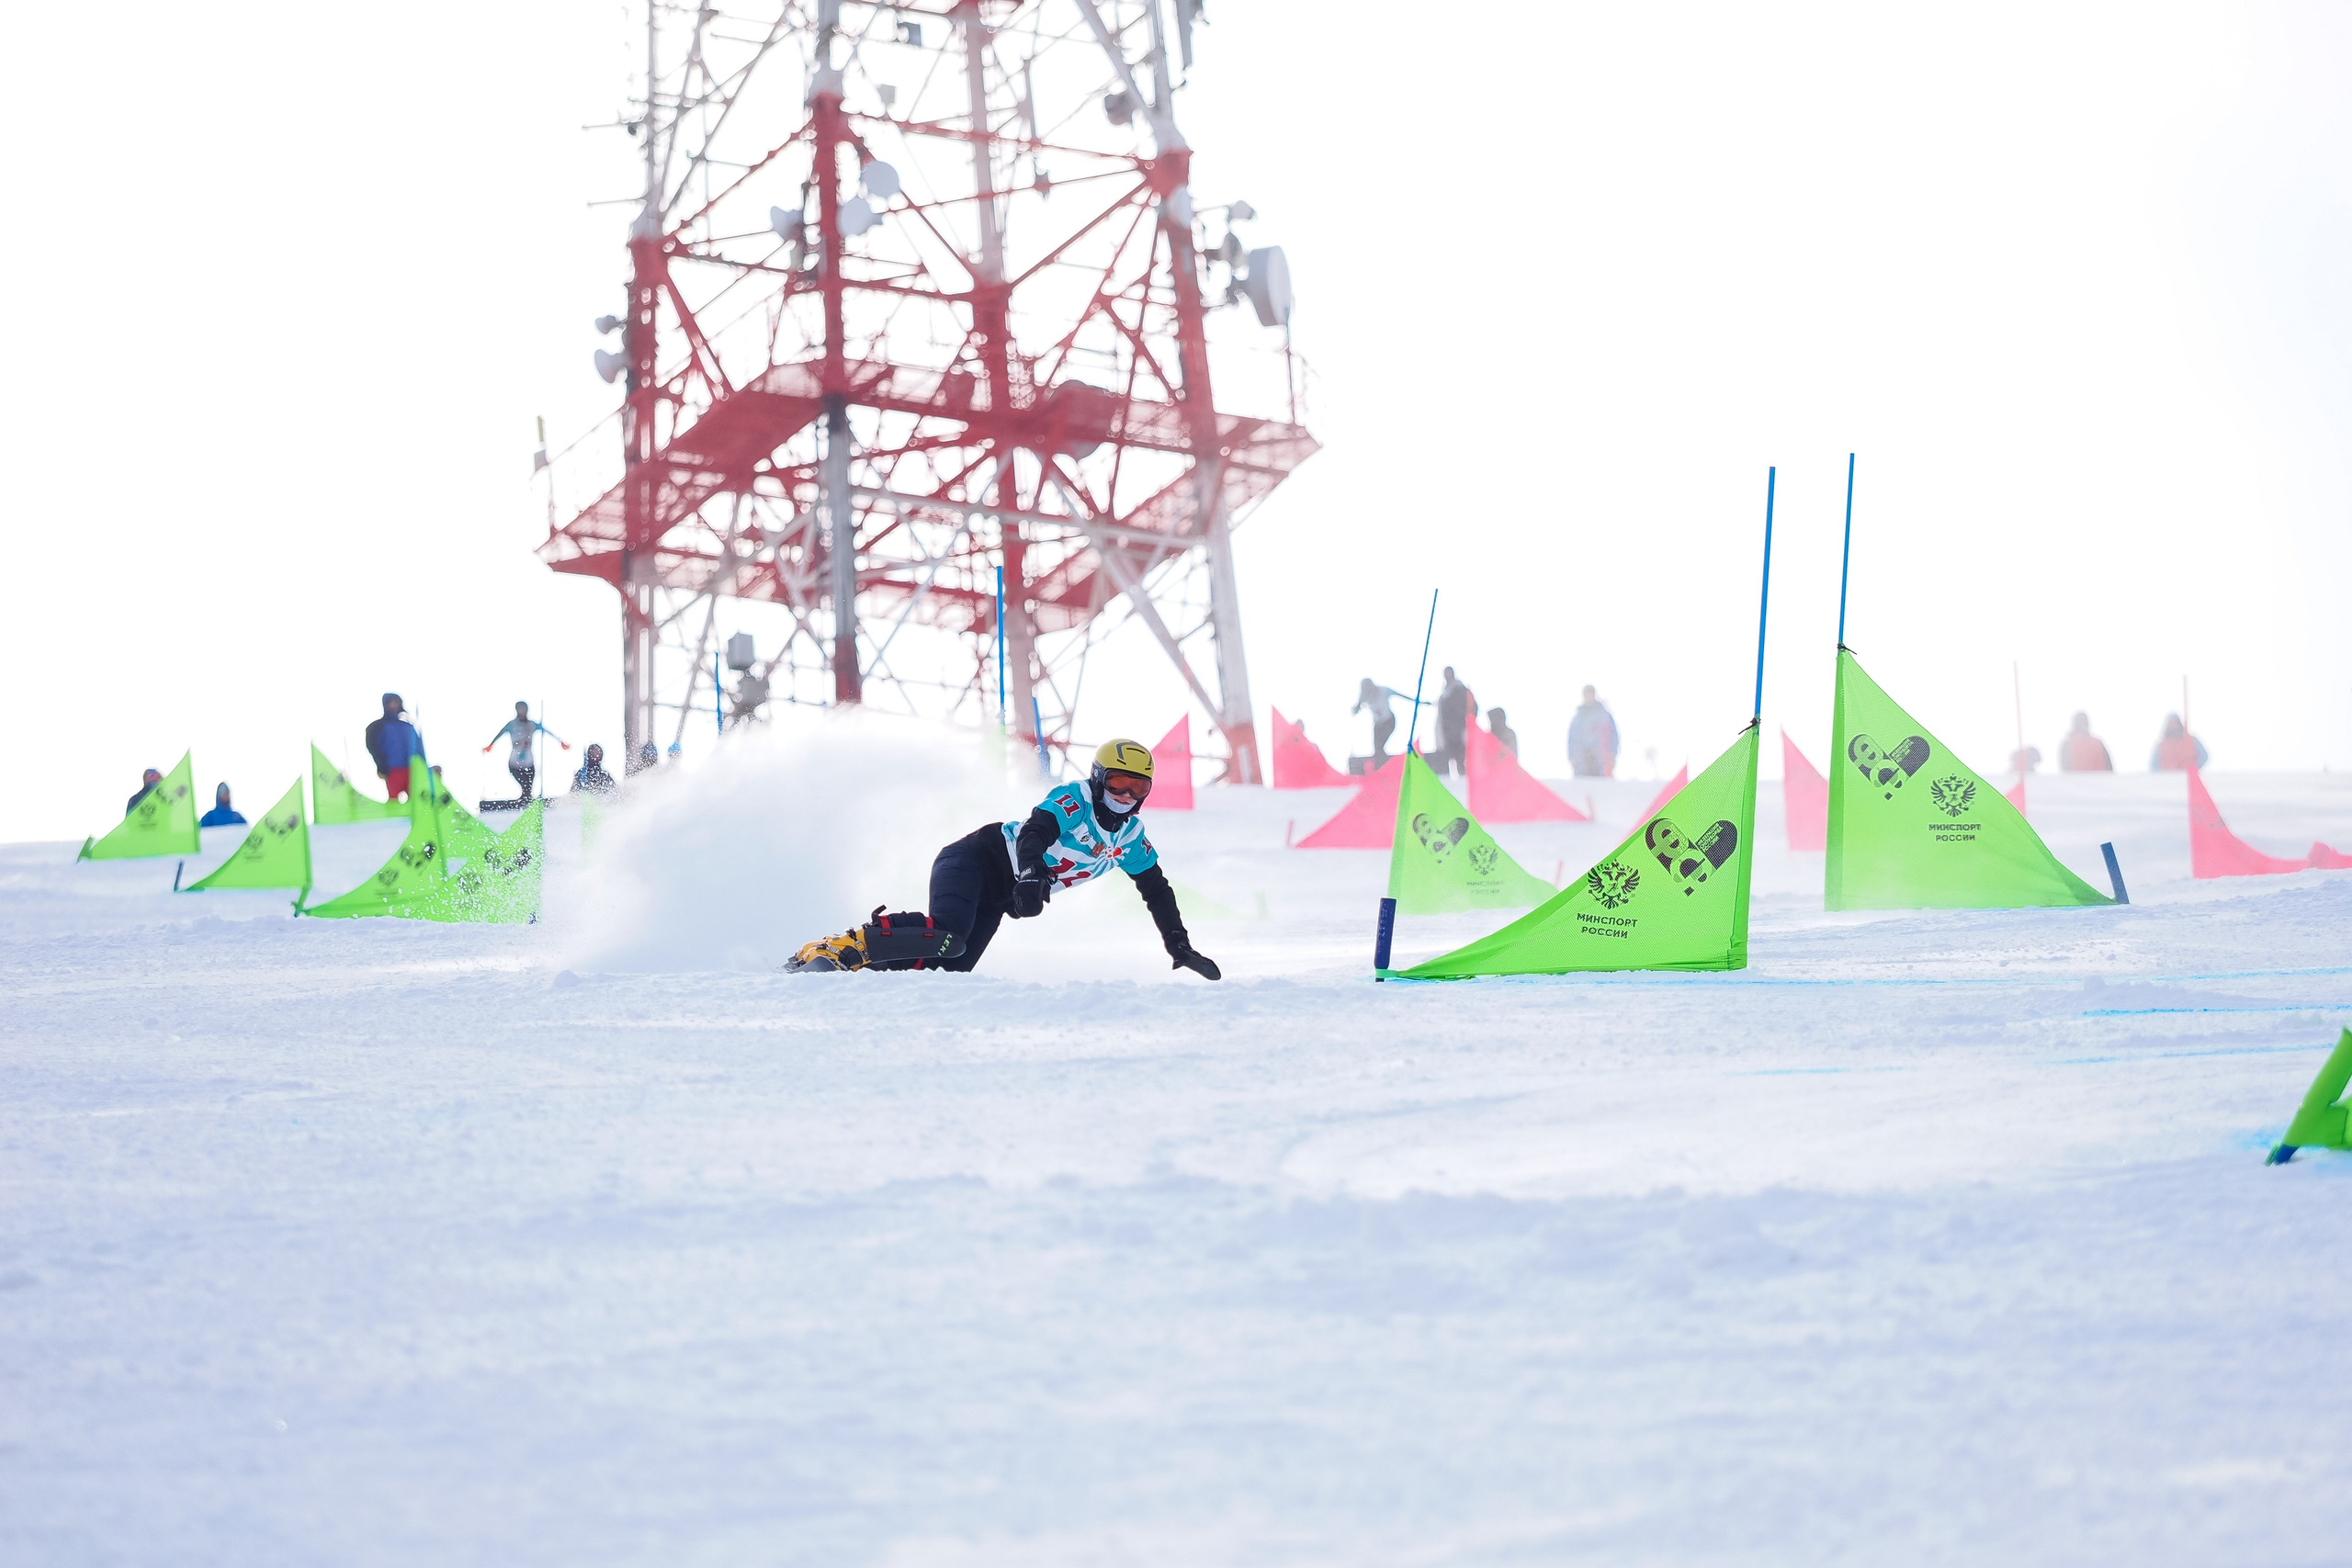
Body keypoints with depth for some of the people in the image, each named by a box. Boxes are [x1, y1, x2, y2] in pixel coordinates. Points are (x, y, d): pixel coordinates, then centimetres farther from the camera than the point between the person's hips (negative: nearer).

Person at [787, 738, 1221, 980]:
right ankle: (838, 948, -30)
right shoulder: (1072, 799, -14)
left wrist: (1181, 947, 14)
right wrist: (1032, 876, -52)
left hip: (998, 900, 7)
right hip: (975, 860, -7)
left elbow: (1158, 891, 20)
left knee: (952, 962, -15)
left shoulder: (1131, 839, 8)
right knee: (946, 934, -33)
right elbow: (1035, 833, -31)